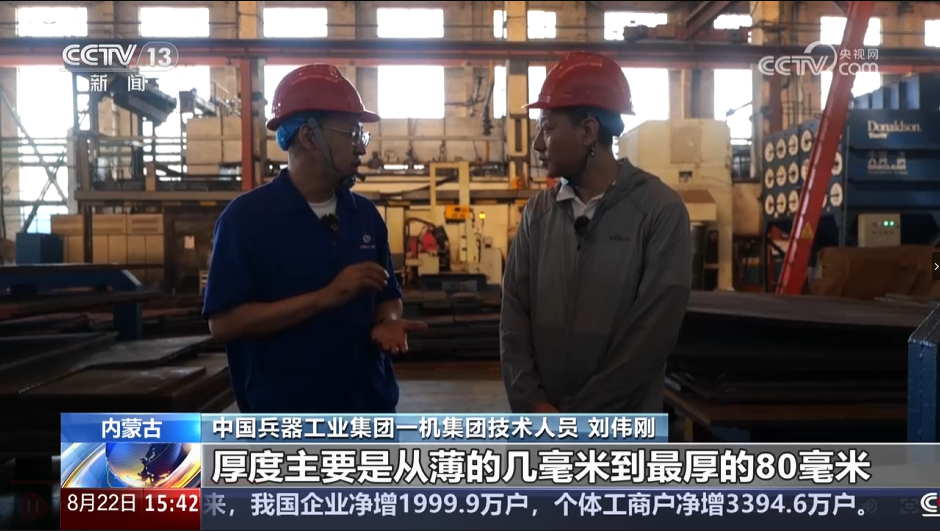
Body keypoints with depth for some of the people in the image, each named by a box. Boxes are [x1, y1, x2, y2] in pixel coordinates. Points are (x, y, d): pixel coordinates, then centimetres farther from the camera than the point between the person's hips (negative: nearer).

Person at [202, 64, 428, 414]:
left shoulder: (365, 215, 6)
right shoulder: (247, 216, -11)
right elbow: (223, 323, -17)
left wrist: (388, 322, -10)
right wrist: (326, 296, -23)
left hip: (369, 407, 6)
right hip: (286, 417, -5)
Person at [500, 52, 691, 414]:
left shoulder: (661, 210, -9)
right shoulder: (538, 212, 4)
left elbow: (652, 333, -14)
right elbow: (514, 311, 2)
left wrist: (577, 416, -13)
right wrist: (530, 401, -10)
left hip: (621, 431, -3)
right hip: (541, 426, 4)